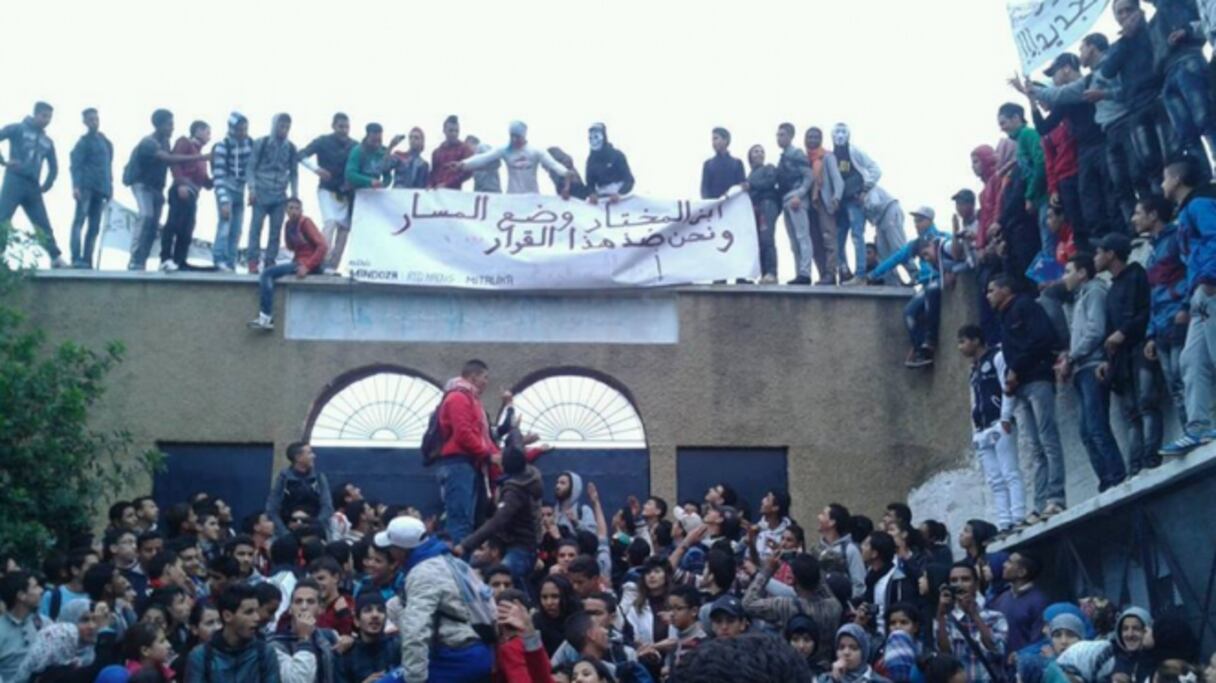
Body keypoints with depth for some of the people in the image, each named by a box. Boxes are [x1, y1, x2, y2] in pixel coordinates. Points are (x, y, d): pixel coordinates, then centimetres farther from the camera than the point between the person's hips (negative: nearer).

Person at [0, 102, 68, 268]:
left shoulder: (47, 142, 20)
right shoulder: (18, 129, 5)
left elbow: (54, 167, 26)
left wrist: (47, 185, 13)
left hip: (33, 187, 5)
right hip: (14, 181, -5)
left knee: (44, 225, 1)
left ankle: (56, 259, -1)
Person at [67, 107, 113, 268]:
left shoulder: (106, 142, 21)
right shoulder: (84, 141, 1)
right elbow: (75, 164, -7)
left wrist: (110, 186, 17)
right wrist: (76, 186, -20)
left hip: (100, 188, 7)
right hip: (86, 186, -7)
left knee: (95, 226, 3)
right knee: (79, 221, -12)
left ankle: (87, 260, 5)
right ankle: (76, 259, -18)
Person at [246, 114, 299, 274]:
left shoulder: (291, 148, 9)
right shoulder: (261, 143, 1)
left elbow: (294, 173, 15)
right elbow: (251, 167, 1)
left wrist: (295, 194, 8)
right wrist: (252, 188, -8)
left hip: (280, 196, 3)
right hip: (261, 193, -3)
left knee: (276, 230, 2)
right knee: (256, 227, -6)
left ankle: (270, 262, 8)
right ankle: (253, 261, -3)